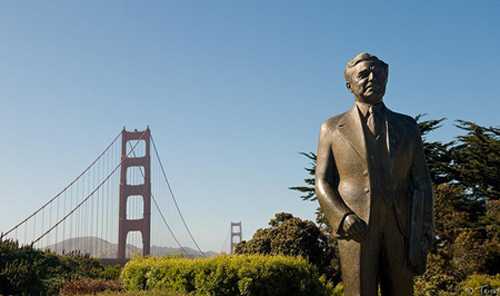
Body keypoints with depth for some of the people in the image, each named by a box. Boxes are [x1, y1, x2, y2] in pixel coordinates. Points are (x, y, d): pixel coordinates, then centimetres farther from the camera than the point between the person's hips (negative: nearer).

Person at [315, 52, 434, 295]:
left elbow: (421, 183, 9)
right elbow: (323, 183, 6)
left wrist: (423, 237, -2)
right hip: (355, 228, -2)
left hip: (399, 229, 2)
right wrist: (343, 217, -14)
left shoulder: (407, 126, 14)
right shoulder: (332, 128, 11)